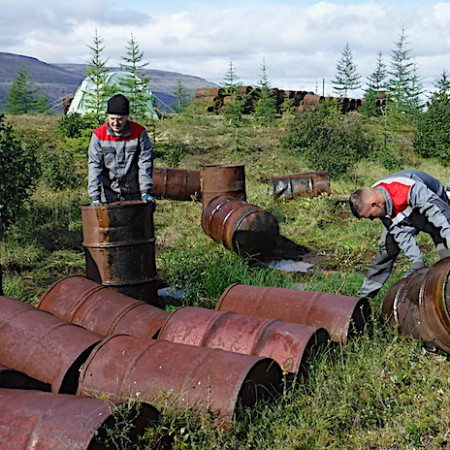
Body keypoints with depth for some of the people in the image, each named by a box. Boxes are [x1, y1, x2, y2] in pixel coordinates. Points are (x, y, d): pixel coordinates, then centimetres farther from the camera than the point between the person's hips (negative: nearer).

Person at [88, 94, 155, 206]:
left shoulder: (139, 132, -7)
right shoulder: (99, 134, -7)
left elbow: (145, 163, -5)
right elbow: (94, 166, -8)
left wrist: (145, 191, -11)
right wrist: (95, 197, -15)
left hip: (134, 195, 0)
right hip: (108, 195, 0)